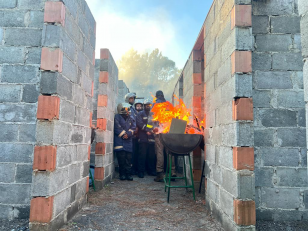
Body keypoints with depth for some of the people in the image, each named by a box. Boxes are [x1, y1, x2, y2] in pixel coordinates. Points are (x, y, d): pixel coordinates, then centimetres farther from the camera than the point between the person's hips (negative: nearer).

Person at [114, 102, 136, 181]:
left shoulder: (131, 118, 16)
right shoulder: (117, 117, 5)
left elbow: (133, 128, 6)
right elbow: (117, 128, -5)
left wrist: (128, 134, -9)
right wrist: (123, 134, -8)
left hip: (129, 140, 3)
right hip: (119, 140, -3)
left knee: (129, 157, 0)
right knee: (121, 157, -5)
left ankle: (128, 174, 6)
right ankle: (122, 174, 4)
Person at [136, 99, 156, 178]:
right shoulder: (140, 114, 8)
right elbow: (140, 124, -7)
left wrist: (152, 130, -5)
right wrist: (148, 130, -16)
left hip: (151, 138, 4)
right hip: (143, 138, -4)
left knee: (152, 155, 5)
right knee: (142, 155, -5)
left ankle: (151, 170, 16)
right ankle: (141, 171, 1)